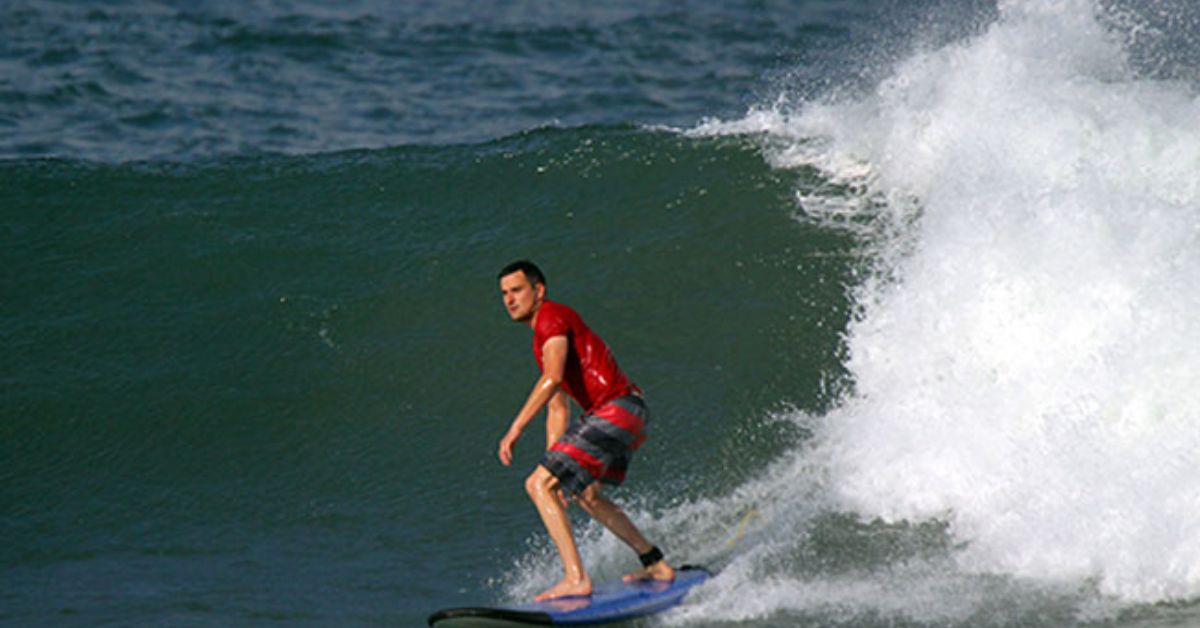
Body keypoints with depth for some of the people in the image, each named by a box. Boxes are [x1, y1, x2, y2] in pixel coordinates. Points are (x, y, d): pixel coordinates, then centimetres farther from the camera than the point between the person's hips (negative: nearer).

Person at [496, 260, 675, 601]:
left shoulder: (552, 317, -6)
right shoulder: (542, 340, 25)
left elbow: (552, 378, -21)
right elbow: (558, 409, 28)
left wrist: (516, 428, -23)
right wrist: (554, 465, 24)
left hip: (617, 410, -11)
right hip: (630, 417, 11)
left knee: (537, 485, -13)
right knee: (583, 493, 29)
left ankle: (576, 579, -19)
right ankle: (656, 564, 34)